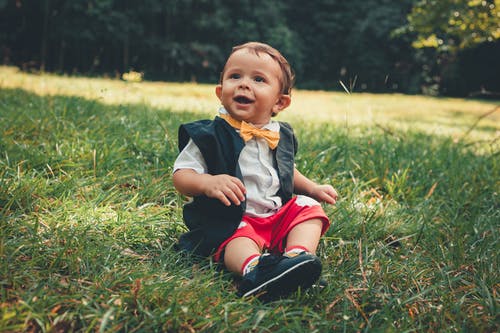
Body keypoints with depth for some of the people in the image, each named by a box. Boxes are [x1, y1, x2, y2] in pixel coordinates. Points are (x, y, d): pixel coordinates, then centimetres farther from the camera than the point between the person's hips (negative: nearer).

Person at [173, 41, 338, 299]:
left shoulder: (282, 136, 12)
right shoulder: (208, 136, -5)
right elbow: (181, 175, -9)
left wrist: (312, 188, 16)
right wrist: (208, 182, -29)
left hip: (279, 214, 6)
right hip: (230, 219, -6)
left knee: (309, 209, -11)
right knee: (238, 238, -35)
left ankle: (299, 254, -34)